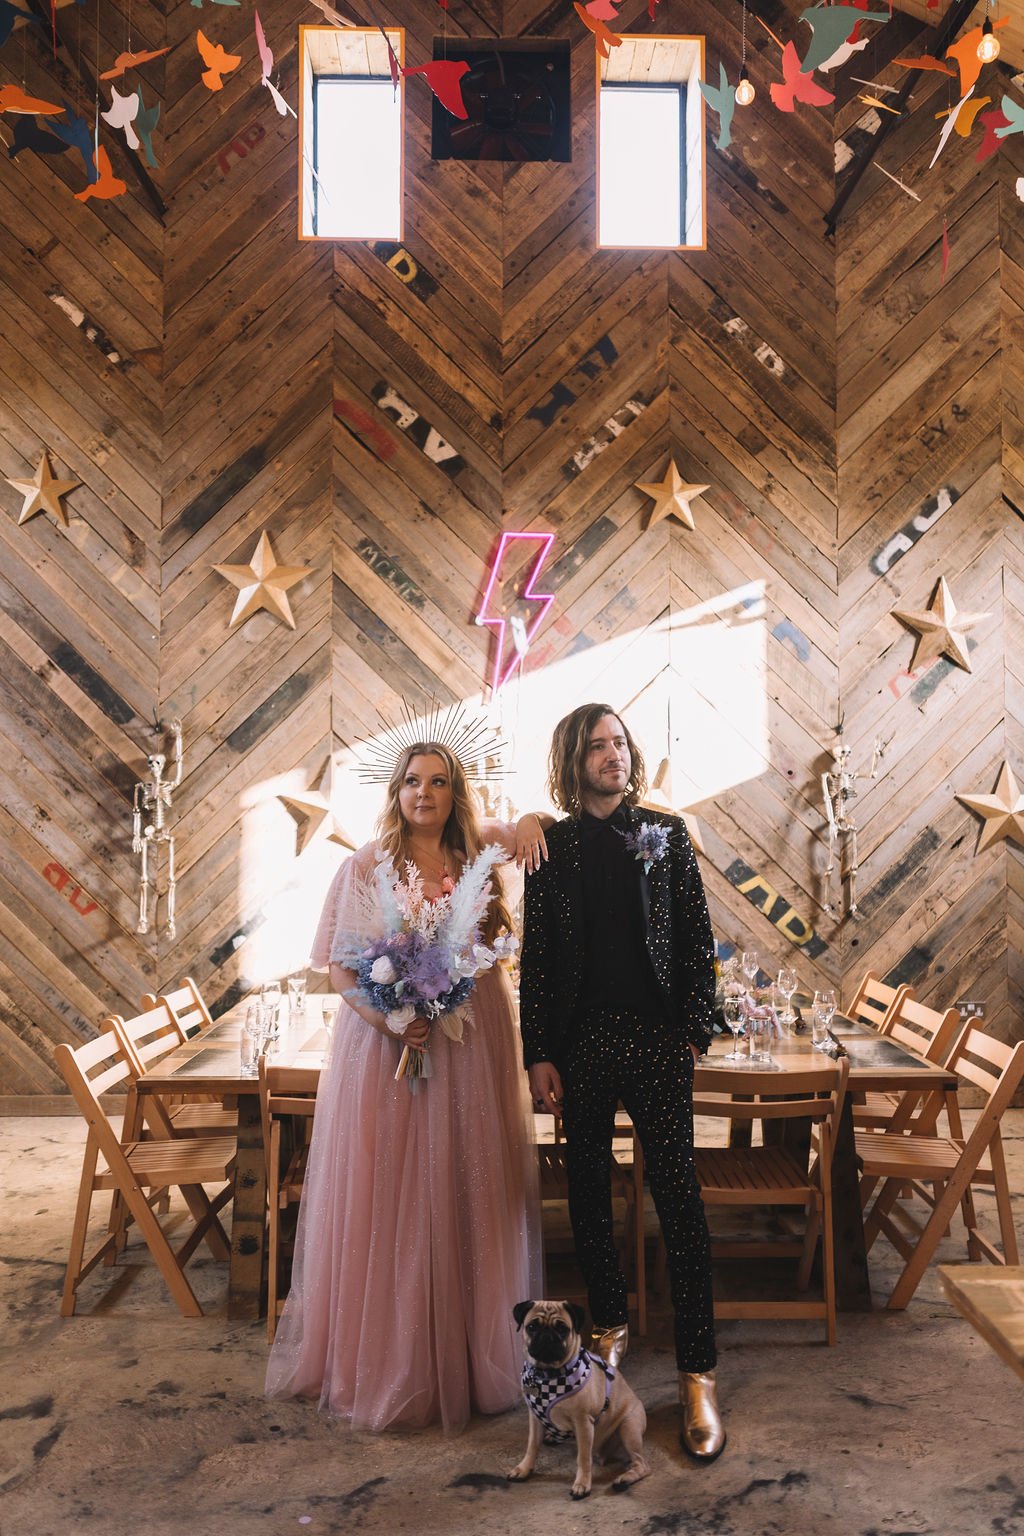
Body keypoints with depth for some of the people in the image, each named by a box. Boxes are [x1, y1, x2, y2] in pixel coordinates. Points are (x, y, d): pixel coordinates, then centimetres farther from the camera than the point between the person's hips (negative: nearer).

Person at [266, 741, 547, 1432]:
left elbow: (530, 826, 20)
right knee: (387, 1202, 3)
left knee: (471, 1199, 8)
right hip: (386, 1045, -2)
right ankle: (390, 1363, 20)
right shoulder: (366, 867, 0)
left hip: (473, 1049, 2)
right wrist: (384, 1017, -19)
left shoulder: (482, 852, 6)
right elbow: (341, 967, -2)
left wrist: (530, 821, -4)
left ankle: (473, 1355, 24)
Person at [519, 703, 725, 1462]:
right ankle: (610, 1324, 33)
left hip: (657, 1038, -1)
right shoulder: (553, 847, 5)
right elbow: (536, 957, 4)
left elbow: (698, 938, 4)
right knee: (589, 1194, 12)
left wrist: (694, 1032, -3)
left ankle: (698, 1372, 7)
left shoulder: (666, 833, 5)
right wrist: (539, 1054, 0)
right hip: (580, 1042, 1)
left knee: (680, 1199, -2)